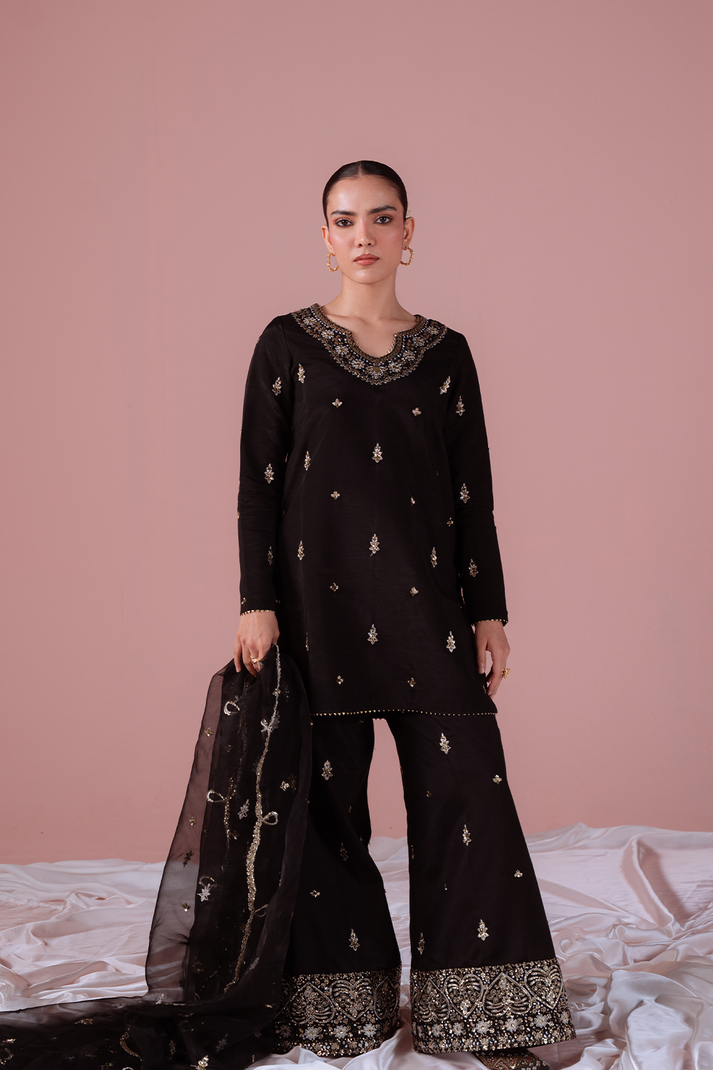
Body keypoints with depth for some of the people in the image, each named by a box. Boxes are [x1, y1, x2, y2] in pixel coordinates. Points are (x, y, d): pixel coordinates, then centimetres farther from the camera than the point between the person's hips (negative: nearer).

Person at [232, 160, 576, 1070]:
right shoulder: (288, 343, 5)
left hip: (425, 601, 1)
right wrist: (258, 603, -6)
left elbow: (473, 491, 9)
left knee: (465, 784, -4)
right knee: (327, 797, 3)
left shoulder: (445, 353, 10)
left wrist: (489, 612, 5)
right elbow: (259, 481, 2)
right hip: (320, 598, -1)